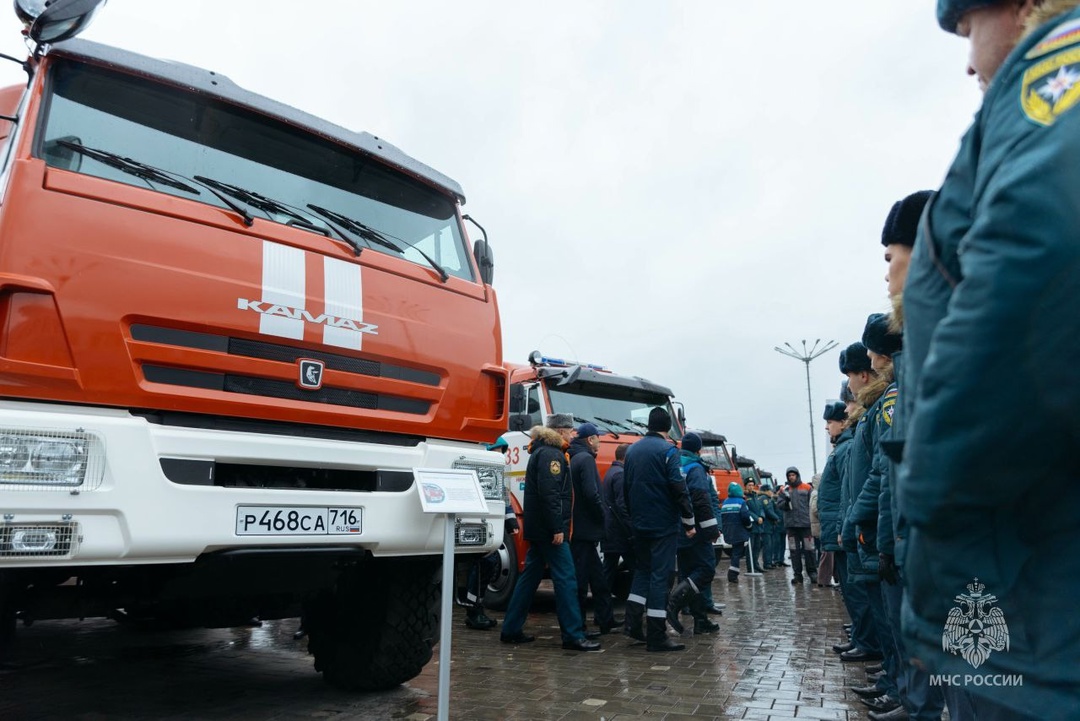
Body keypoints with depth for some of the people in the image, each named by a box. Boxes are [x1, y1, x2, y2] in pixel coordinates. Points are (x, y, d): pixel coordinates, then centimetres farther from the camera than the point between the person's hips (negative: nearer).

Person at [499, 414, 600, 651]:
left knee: (530, 576, 12)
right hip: (548, 528, -11)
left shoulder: (542, 452, 20)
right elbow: (549, 493, -23)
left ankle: (511, 630, 17)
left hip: (538, 528, 11)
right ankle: (573, 635, -3)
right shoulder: (551, 454, -13)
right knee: (565, 578, -7)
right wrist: (557, 528, -23)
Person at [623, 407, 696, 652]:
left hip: (639, 522, 6)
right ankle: (656, 636, 0)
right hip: (663, 523, -6)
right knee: (660, 574, -2)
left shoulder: (632, 450, 10)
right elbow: (679, 489, -15)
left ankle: (633, 620, 11)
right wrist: (689, 522, -7)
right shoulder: (667, 450, -11)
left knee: (643, 568, 19)